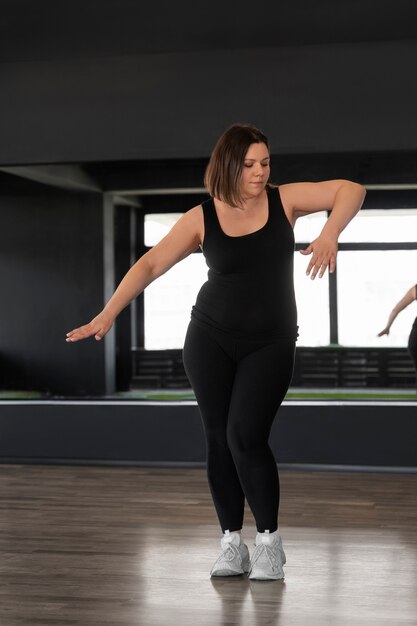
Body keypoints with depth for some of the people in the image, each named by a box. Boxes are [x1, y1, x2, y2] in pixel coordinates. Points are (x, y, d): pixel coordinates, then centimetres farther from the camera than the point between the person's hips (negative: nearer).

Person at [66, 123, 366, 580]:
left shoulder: (284, 200, -4)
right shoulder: (201, 218, -3)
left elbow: (351, 190, -9)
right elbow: (150, 264, -5)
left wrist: (329, 234, -27)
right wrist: (107, 314, -12)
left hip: (270, 344, -2)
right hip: (210, 340, 2)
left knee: (246, 438, -14)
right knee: (218, 439, 1)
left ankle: (270, 541, 1)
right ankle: (231, 543, 13)